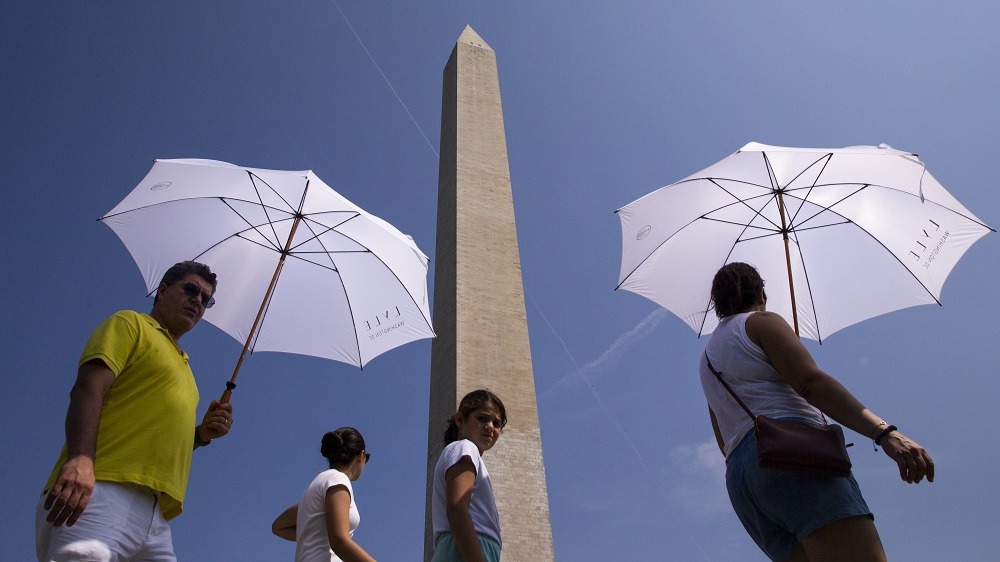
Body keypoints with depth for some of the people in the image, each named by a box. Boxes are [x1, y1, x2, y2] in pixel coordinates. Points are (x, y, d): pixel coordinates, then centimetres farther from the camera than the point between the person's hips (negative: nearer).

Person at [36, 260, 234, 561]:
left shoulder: (182, 366, 32)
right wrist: (80, 458, -24)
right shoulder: (130, 323, 11)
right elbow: (88, 387, -7)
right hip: (103, 490, -7)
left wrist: (202, 434, 12)